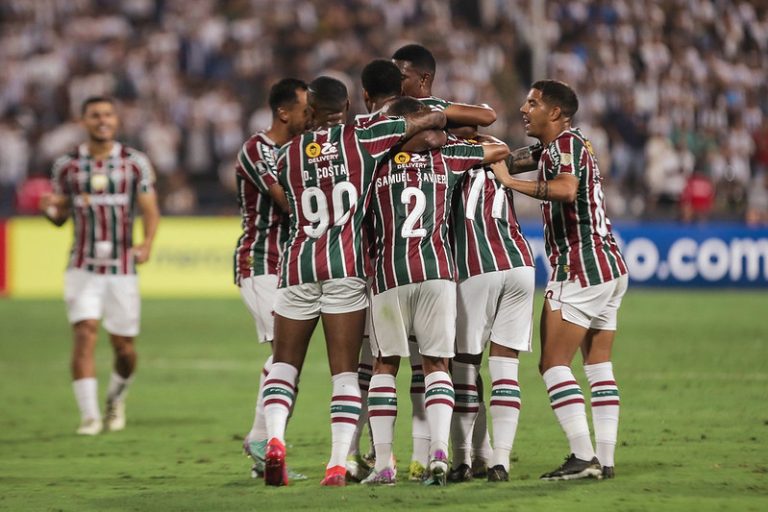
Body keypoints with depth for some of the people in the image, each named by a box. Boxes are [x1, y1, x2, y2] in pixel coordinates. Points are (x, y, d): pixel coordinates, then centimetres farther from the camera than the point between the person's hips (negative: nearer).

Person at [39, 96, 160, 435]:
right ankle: (89, 415, -15)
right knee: (85, 334, -17)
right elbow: (61, 217, 12)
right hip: (83, 267, 0)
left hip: (122, 268, 0)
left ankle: (116, 398, 34)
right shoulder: (67, 165, 4)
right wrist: (50, 209, -12)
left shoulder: (135, 163, 2)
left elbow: (150, 211, 1)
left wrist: (147, 243, -18)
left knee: (124, 347, 4)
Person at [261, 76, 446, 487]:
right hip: (345, 266, -2)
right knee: (344, 370, 0)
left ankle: (274, 438, -11)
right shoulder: (362, 137, 2)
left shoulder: (287, 154, 9)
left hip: (298, 265, 2)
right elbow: (435, 119, 5)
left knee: (285, 363, 12)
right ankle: (338, 464, -9)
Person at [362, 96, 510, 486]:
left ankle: (383, 464, 3)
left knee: (385, 364, 9)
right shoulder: (445, 156, 10)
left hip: (390, 273, -1)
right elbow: (500, 150, 21)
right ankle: (439, 449, -12)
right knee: (436, 365, 7)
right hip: (437, 271, 1)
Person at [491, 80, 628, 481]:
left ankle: (582, 457, -15)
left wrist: (512, 182, -26)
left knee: (553, 362, -9)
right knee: (599, 365, 9)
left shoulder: (567, 143, -11)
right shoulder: (562, 145, 19)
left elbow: (566, 189, -29)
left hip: (580, 268, -10)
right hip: (610, 266, 10)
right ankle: (605, 459, 7)